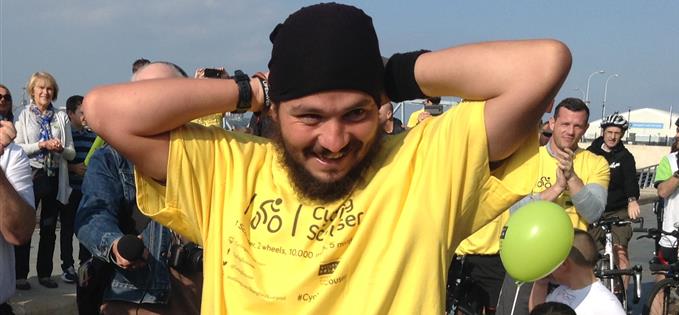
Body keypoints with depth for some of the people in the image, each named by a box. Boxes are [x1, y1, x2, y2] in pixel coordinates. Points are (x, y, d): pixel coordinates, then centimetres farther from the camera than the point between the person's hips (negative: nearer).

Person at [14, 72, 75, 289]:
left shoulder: (61, 117, 8)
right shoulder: (23, 116, 2)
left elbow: (71, 153, 7)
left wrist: (61, 149, -14)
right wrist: (42, 145, -16)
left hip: (54, 178, 3)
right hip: (31, 175, -2)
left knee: (49, 228, 9)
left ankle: (45, 273, 18)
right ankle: (20, 275, 8)